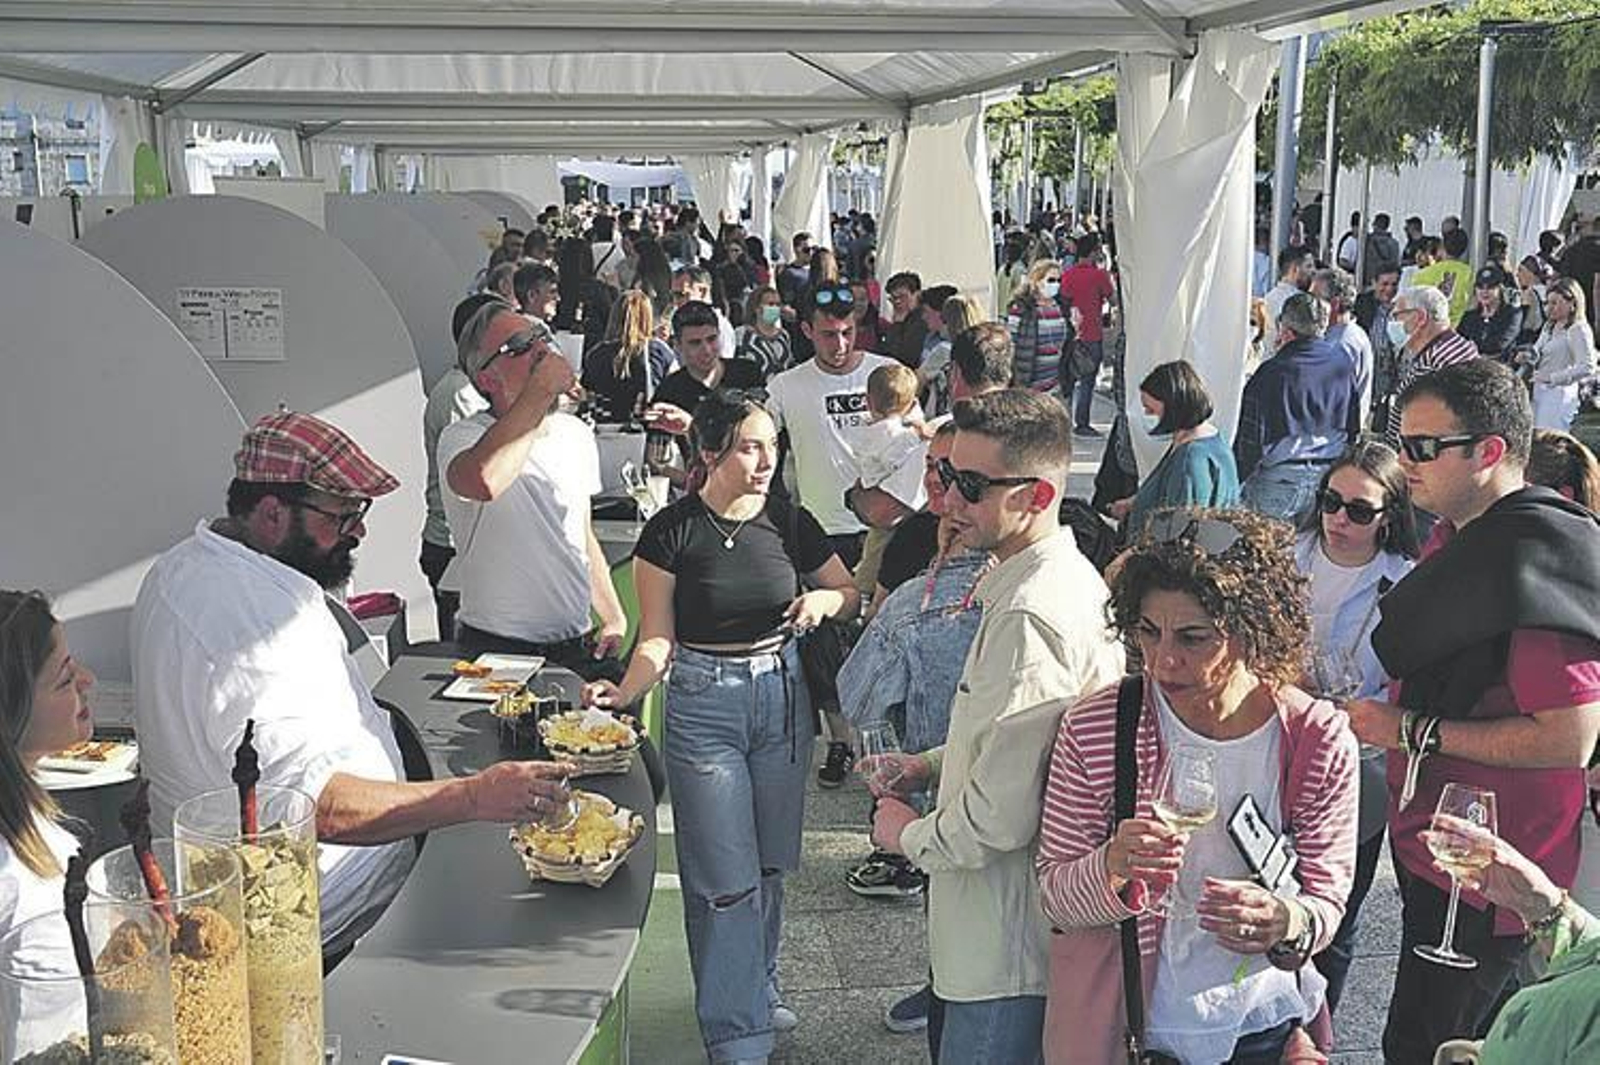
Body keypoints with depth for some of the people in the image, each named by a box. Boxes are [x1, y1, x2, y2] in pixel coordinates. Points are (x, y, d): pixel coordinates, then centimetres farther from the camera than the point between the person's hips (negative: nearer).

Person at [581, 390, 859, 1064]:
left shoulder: (788, 522, 0)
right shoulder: (673, 532, -9)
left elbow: (851, 596, 11)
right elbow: (658, 637, -7)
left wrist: (824, 600, -11)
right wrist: (623, 693, -24)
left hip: (782, 695, 4)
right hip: (703, 704, -4)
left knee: (770, 862, 16)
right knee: (725, 877, -2)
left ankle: (758, 986, 38)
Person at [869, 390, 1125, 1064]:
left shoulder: (1027, 619, -27)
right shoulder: (1069, 576, 6)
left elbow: (999, 819, -28)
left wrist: (909, 836, -9)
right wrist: (933, 765, 10)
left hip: (1005, 950, -10)